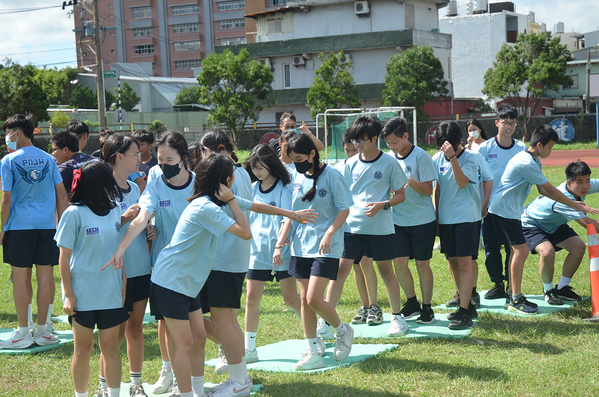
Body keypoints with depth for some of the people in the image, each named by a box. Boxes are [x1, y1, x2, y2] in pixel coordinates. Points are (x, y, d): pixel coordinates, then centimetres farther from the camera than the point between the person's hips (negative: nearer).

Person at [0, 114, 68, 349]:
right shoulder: (48, 159, 8)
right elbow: (62, 195, 8)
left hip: (20, 225, -4)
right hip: (47, 224, 4)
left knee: (21, 277, 2)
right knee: (45, 275, 6)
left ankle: (24, 333, 6)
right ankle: (43, 331, 12)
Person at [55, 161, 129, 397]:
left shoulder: (114, 209, 6)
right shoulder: (74, 213, -9)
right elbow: (64, 257, -7)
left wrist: (123, 280, 8)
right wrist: (68, 295, -9)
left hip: (111, 290, 4)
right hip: (83, 293, -4)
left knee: (110, 346, 6)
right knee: (83, 348, 7)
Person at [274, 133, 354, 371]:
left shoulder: (330, 175, -9)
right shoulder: (296, 177, 9)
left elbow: (344, 209, -7)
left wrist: (329, 233, -20)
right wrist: (279, 245, 7)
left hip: (325, 247, -6)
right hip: (300, 246, 6)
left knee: (314, 298, -13)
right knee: (304, 299, 6)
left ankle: (343, 331, 15)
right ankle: (313, 351, 15)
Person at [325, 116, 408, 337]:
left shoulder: (389, 164, -2)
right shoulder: (351, 164, 7)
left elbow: (401, 195, 1)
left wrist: (382, 205, -16)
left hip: (380, 227, -2)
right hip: (353, 225, 2)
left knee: (385, 270, 9)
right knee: (340, 269, -6)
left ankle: (397, 317, 27)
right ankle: (326, 321, -5)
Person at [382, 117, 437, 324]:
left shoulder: (421, 157, -11)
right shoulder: (389, 158, 4)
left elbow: (428, 190, -13)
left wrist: (410, 181, -30)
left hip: (422, 220, -4)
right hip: (398, 220, 4)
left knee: (422, 264, 3)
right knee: (399, 262, -1)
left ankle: (427, 308, 16)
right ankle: (412, 303, 19)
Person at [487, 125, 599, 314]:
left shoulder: (534, 161, 11)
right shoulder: (526, 164, -22)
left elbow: (543, 190, 13)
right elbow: (551, 190, -18)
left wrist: (571, 202, 6)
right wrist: (578, 207, -12)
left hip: (510, 210, 11)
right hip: (504, 211, -11)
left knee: (516, 250, 12)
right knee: (521, 250, -12)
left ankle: (512, 295, 18)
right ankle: (516, 300, -8)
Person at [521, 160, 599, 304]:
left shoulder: (582, 187, -17)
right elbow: (585, 222, -42)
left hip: (554, 224, 9)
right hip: (531, 224, -9)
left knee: (579, 246, -3)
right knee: (547, 252, -32)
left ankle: (562, 288, 12)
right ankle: (548, 291, -5)